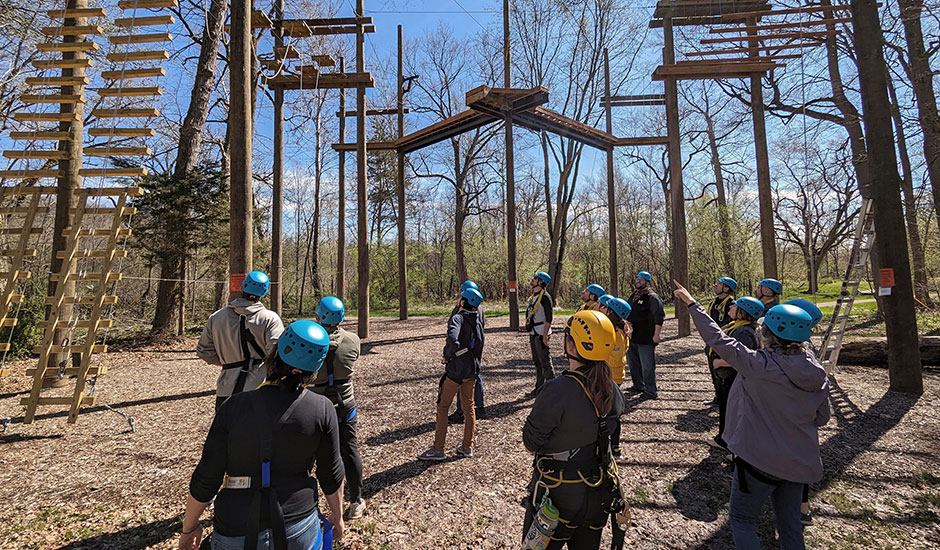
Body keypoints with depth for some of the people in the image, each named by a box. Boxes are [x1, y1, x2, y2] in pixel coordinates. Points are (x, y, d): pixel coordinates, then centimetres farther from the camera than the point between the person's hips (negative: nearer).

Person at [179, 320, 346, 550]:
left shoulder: (233, 407, -14)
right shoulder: (322, 410, -15)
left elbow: (205, 480, -7)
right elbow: (331, 474, -4)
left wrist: (189, 527, 12)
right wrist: (337, 515, 13)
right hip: (300, 530, 0)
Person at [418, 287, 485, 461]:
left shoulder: (457, 318, -15)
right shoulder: (478, 322, 8)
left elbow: (453, 341, -32)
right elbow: (479, 346, 13)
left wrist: (447, 355, -14)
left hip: (455, 371, -7)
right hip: (472, 371, 7)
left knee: (443, 407, 5)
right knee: (469, 407, 16)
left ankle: (438, 449, 10)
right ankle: (467, 447, 25)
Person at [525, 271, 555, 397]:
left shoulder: (545, 297, -13)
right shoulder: (533, 297, 15)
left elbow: (548, 318, -17)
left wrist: (545, 335, -21)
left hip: (541, 335, -9)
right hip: (533, 334, 9)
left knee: (546, 363, -3)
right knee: (537, 362, 15)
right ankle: (539, 388, 25)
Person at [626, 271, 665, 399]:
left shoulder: (652, 297, -11)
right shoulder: (633, 296, 15)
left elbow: (659, 317, -16)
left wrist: (656, 335, -19)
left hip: (646, 339, -9)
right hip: (632, 337, 9)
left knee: (647, 366, -2)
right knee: (633, 364, 18)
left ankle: (651, 391, 11)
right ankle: (638, 386, 33)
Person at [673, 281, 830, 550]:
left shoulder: (759, 366, -25)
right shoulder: (818, 374, -6)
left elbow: (718, 339, -19)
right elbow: (821, 418, 6)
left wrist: (692, 303, -10)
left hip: (760, 460, -6)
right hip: (799, 463, 6)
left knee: (742, 518, 15)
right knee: (790, 522, 24)